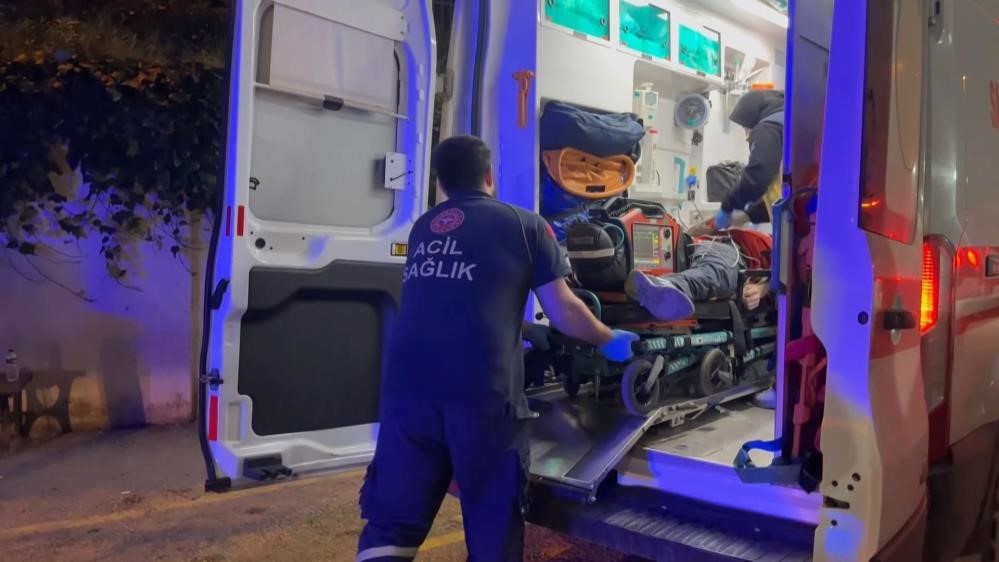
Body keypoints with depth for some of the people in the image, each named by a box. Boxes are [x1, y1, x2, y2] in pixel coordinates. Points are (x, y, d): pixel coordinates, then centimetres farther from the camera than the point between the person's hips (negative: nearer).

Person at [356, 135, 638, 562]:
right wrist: (608, 340, 27)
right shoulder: (524, 224, 10)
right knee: (493, 527, 11)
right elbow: (562, 311, 9)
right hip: (482, 390, -3)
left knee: (392, 522, 12)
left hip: (407, 386, 4)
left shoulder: (422, 228, 24)